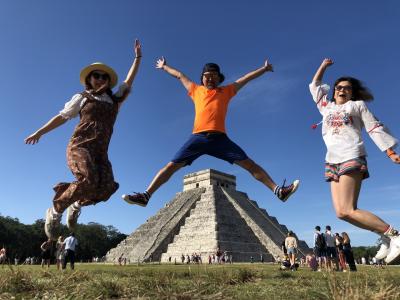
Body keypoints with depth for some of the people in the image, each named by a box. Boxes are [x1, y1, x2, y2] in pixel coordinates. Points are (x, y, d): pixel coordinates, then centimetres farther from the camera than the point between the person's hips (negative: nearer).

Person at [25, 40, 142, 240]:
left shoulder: (115, 100, 24)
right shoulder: (82, 98, 15)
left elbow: (129, 80, 28)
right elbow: (62, 116, 17)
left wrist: (138, 57, 31)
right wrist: (40, 132, 13)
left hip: (100, 152, 4)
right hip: (80, 146, -4)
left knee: (106, 187, -21)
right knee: (89, 180, -31)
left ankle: (77, 205, 10)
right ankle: (55, 211, -6)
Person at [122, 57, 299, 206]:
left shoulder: (227, 91, 22)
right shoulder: (196, 90, 23)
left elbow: (246, 78, 29)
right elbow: (180, 75, 36)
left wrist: (264, 69, 34)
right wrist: (164, 67, 48)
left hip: (219, 138, 0)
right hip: (198, 137, 1)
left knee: (249, 164, -7)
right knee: (172, 166, -5)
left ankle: (278, 191, -7)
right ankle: (146, 195, -2)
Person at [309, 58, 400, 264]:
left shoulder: (358, 105, 15)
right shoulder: (327, 107, 27)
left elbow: (374, 129, 8)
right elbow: (314, 85, 37)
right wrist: (324, 65, 39)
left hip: (351, 158, -5)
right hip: (333, 162, 6)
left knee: (346, 210, -20)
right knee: (341, 212, -8)